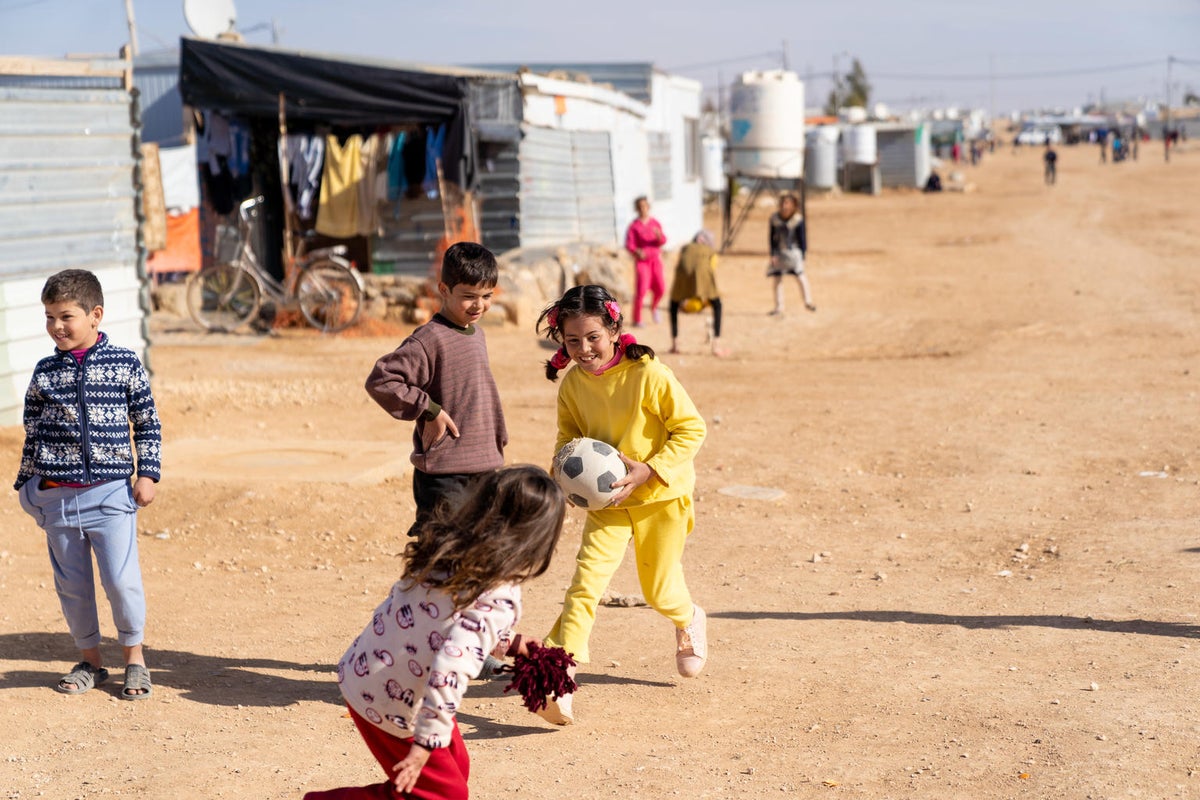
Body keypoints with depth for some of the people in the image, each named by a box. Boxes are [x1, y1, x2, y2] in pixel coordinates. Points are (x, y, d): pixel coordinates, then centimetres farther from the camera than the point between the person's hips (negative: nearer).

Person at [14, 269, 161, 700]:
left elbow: (148, 423, 5)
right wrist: (25, 483, 13)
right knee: (71, 584, 8)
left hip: (110, 491, -3)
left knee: (122, 579, -9)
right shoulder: (45, 372, 6)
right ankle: (90, 660, 22)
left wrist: (147, 474, -1)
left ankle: (134, 656, 11)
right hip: (56, 496, 3)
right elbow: (33, 434, 14)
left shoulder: (125, 364, -1)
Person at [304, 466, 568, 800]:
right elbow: (450, 667, -35)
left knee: (455, 766, 22)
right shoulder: (497, 600, -27)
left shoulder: (447, 548, -3)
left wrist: (510, 641, 18)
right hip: (389, 704, -8)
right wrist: (425, 743, -30)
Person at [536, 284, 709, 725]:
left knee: (658, 590, 10)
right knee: (587, 577, -14)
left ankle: (688, 621, 47)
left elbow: (691, 428, -16)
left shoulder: (648, 375, -22)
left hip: (661, 495, -3)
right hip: (608, 498, 3)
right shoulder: (573, 384, -7)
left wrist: (648, 470, -24)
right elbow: (569, 436, 8)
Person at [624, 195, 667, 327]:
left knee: (661, 288, -3)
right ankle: (637, 320, 1)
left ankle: (654, 307, 29)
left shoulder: (655, 223, 5)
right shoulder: (634, 226, -4)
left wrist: (659, 236, -22)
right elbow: (629, 244, -11)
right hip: (641, 261, -3)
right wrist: (636, 251, -31)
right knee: (641, 290, -11)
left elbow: (663, 241, 1)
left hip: (656, 259, 3)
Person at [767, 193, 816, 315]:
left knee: (800, 276, -11)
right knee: (778, 278, 2)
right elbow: (772, 238, 4)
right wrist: (773, 254, -3)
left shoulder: (798, 220, -10)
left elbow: (802, 238, -4)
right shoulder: (775, 219, -1)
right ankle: (779, 307, 7)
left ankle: (808, 301, -8)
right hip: (779, 253, 3)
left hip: (794, 251, -3)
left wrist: (802, 256, -7)